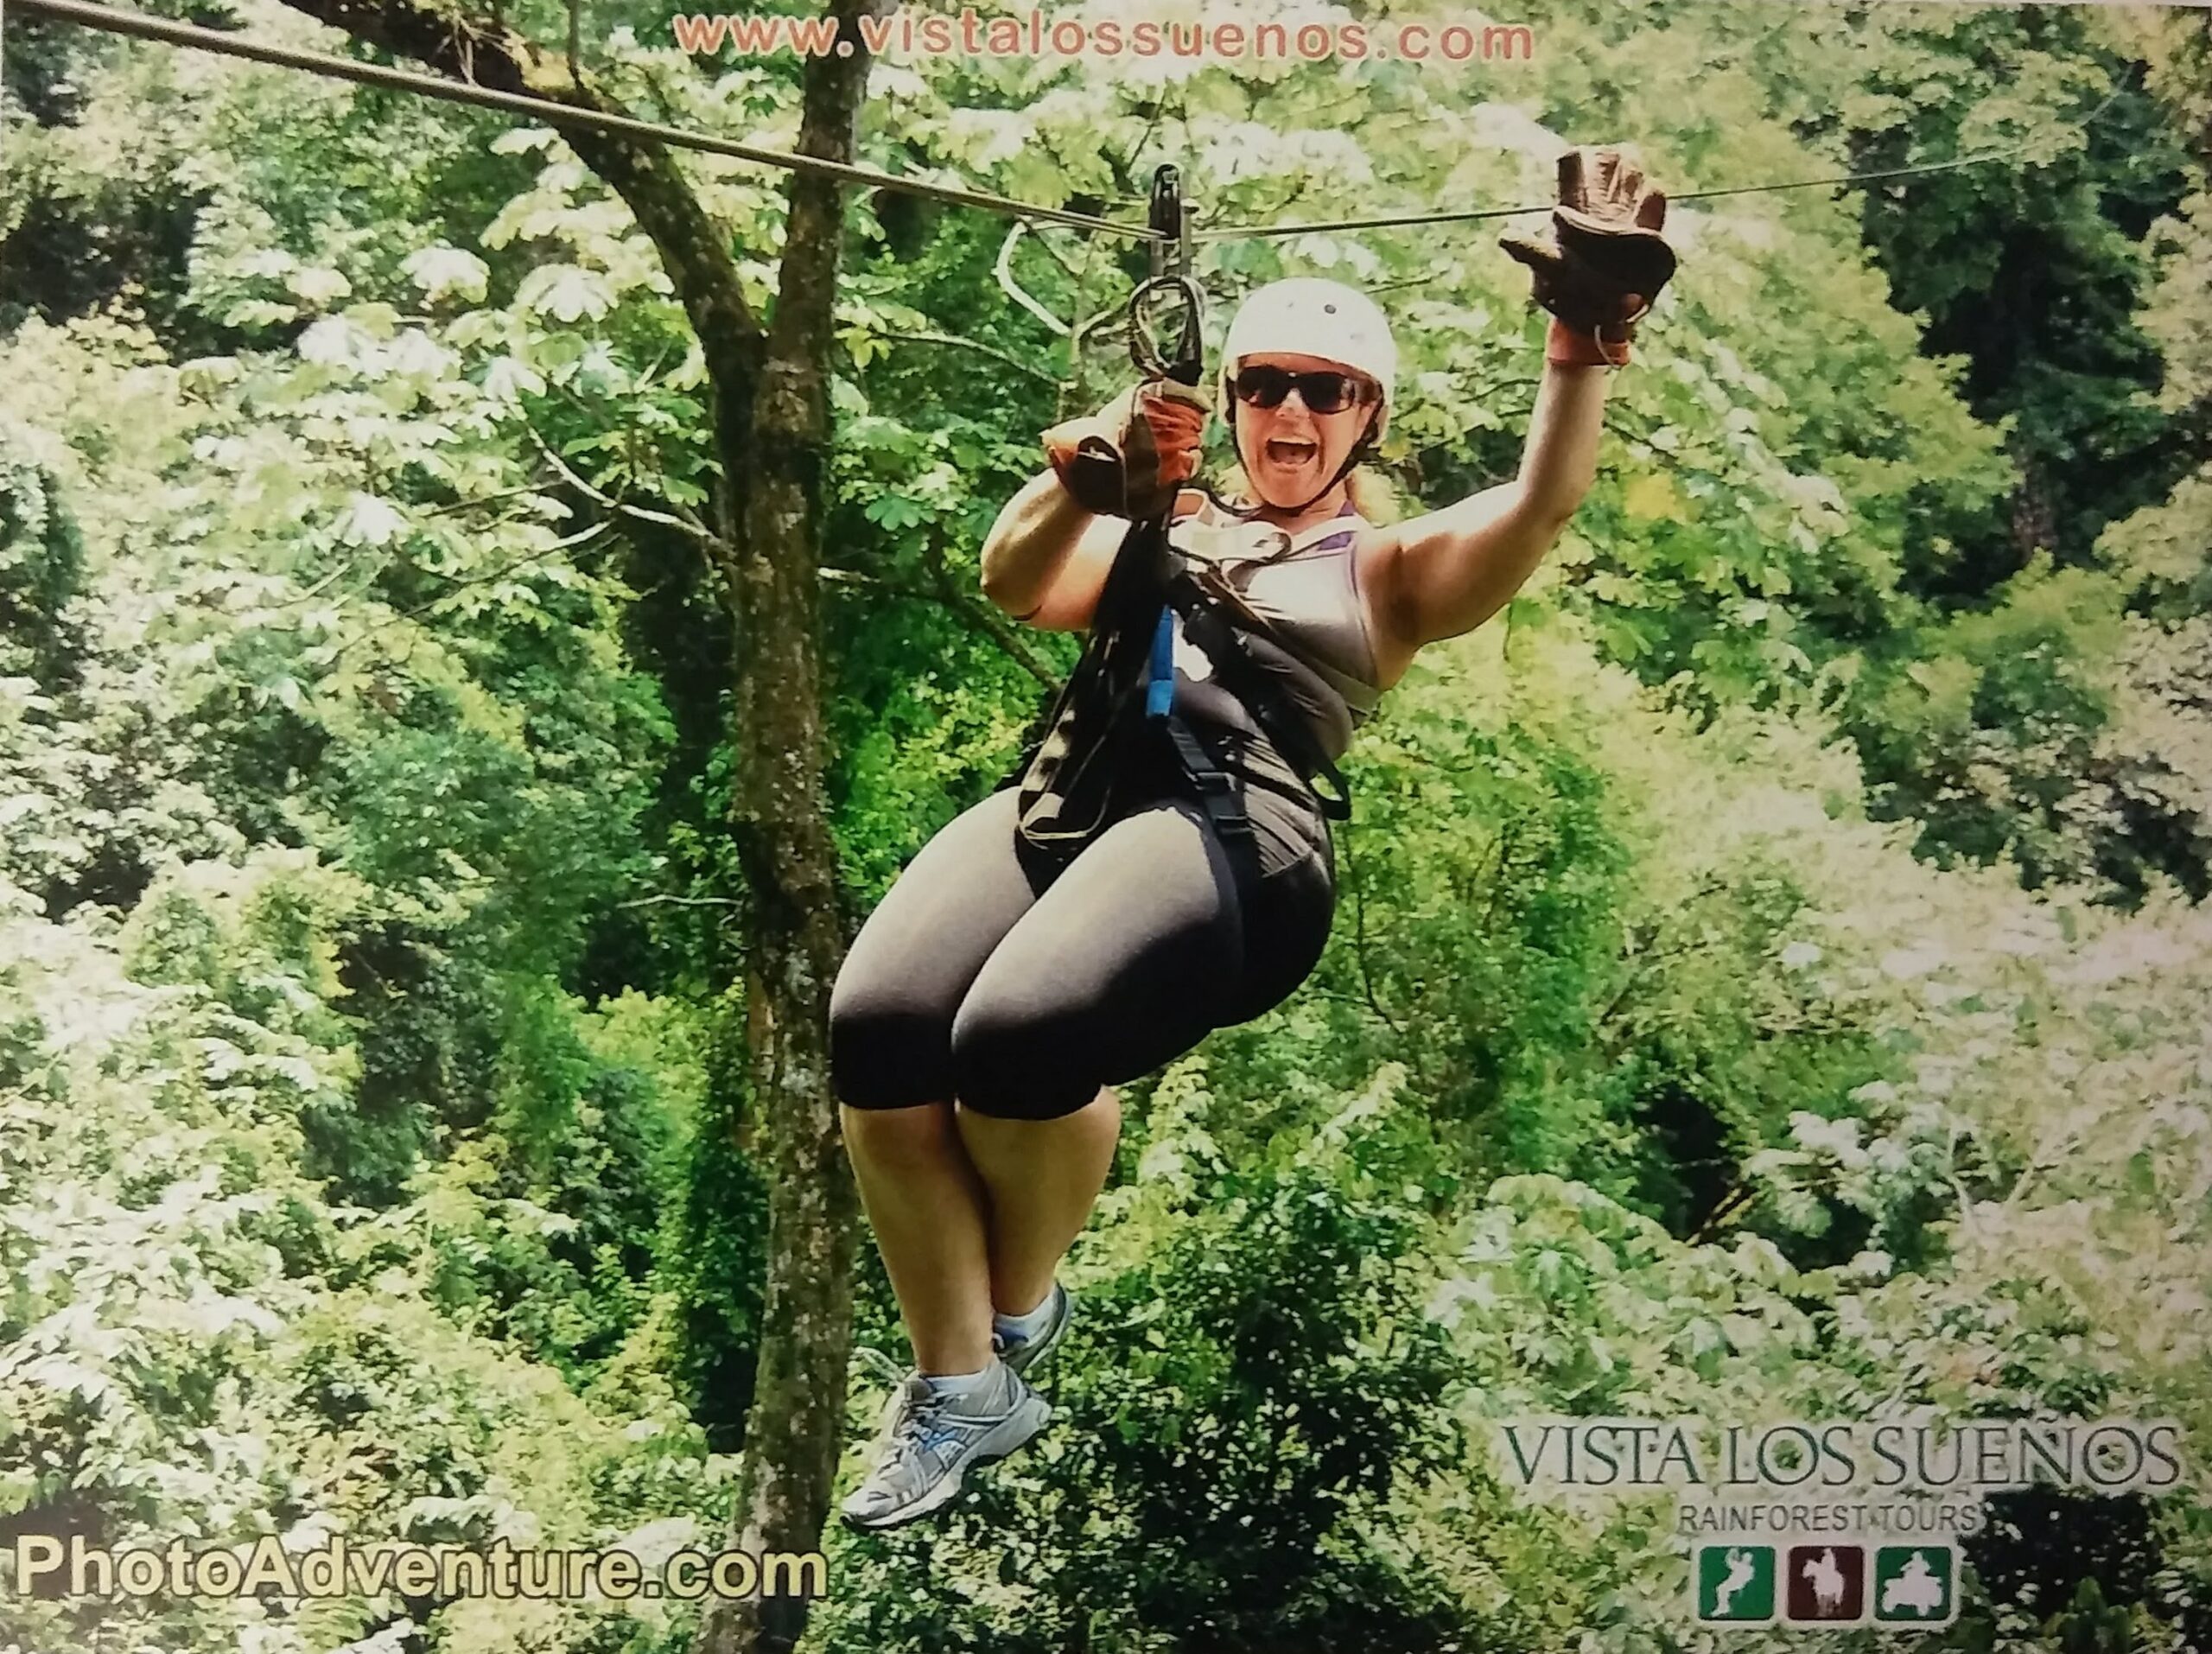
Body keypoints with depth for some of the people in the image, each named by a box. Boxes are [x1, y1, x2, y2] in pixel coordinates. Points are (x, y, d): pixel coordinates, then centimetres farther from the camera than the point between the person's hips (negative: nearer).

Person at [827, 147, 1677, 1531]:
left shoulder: (1390, 568, 25)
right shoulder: (1161, 529, 33)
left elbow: (1543, 502, 6)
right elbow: (1016, 579, 15)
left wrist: (1587, 334, -11)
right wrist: (1089, 473, -6)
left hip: (1242, 821, -3)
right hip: (1065, 786, 4)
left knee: (1020, 1035, -35)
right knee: (877, 1028, -28)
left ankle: (1019, 1309, -3)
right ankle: (957, 1383, -12)